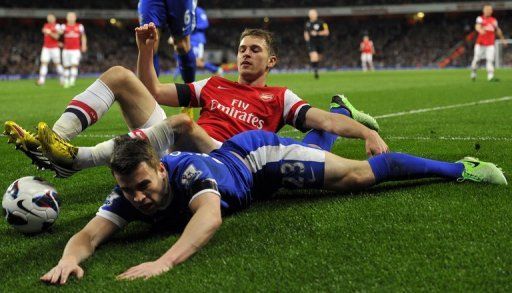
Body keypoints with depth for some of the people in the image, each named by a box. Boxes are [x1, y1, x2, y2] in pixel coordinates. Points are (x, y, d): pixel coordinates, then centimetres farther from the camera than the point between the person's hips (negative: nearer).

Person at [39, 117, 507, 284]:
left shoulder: (184, 172, -44)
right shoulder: (126, 196, -27)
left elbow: (210, 216, -62)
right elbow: (90, 233, -37)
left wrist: (165, 261, -78)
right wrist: (69, 259, -61)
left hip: (259, 155, -6)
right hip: (227, 156, 6)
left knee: (356, 175, -4)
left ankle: (459, 169, 11)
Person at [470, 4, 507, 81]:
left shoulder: (494, 20, 13)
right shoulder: (480, 18, -1)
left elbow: (498, 30, 28)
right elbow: (477, 27, -21)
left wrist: (502, 39, 35)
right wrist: (481, 30, -44)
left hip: (490, 44, 3)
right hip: (480, 43, -3)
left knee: (490, 60, -9)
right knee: (476, 59, 2)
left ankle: (490, 76, -14)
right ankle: (473, 74, 23)